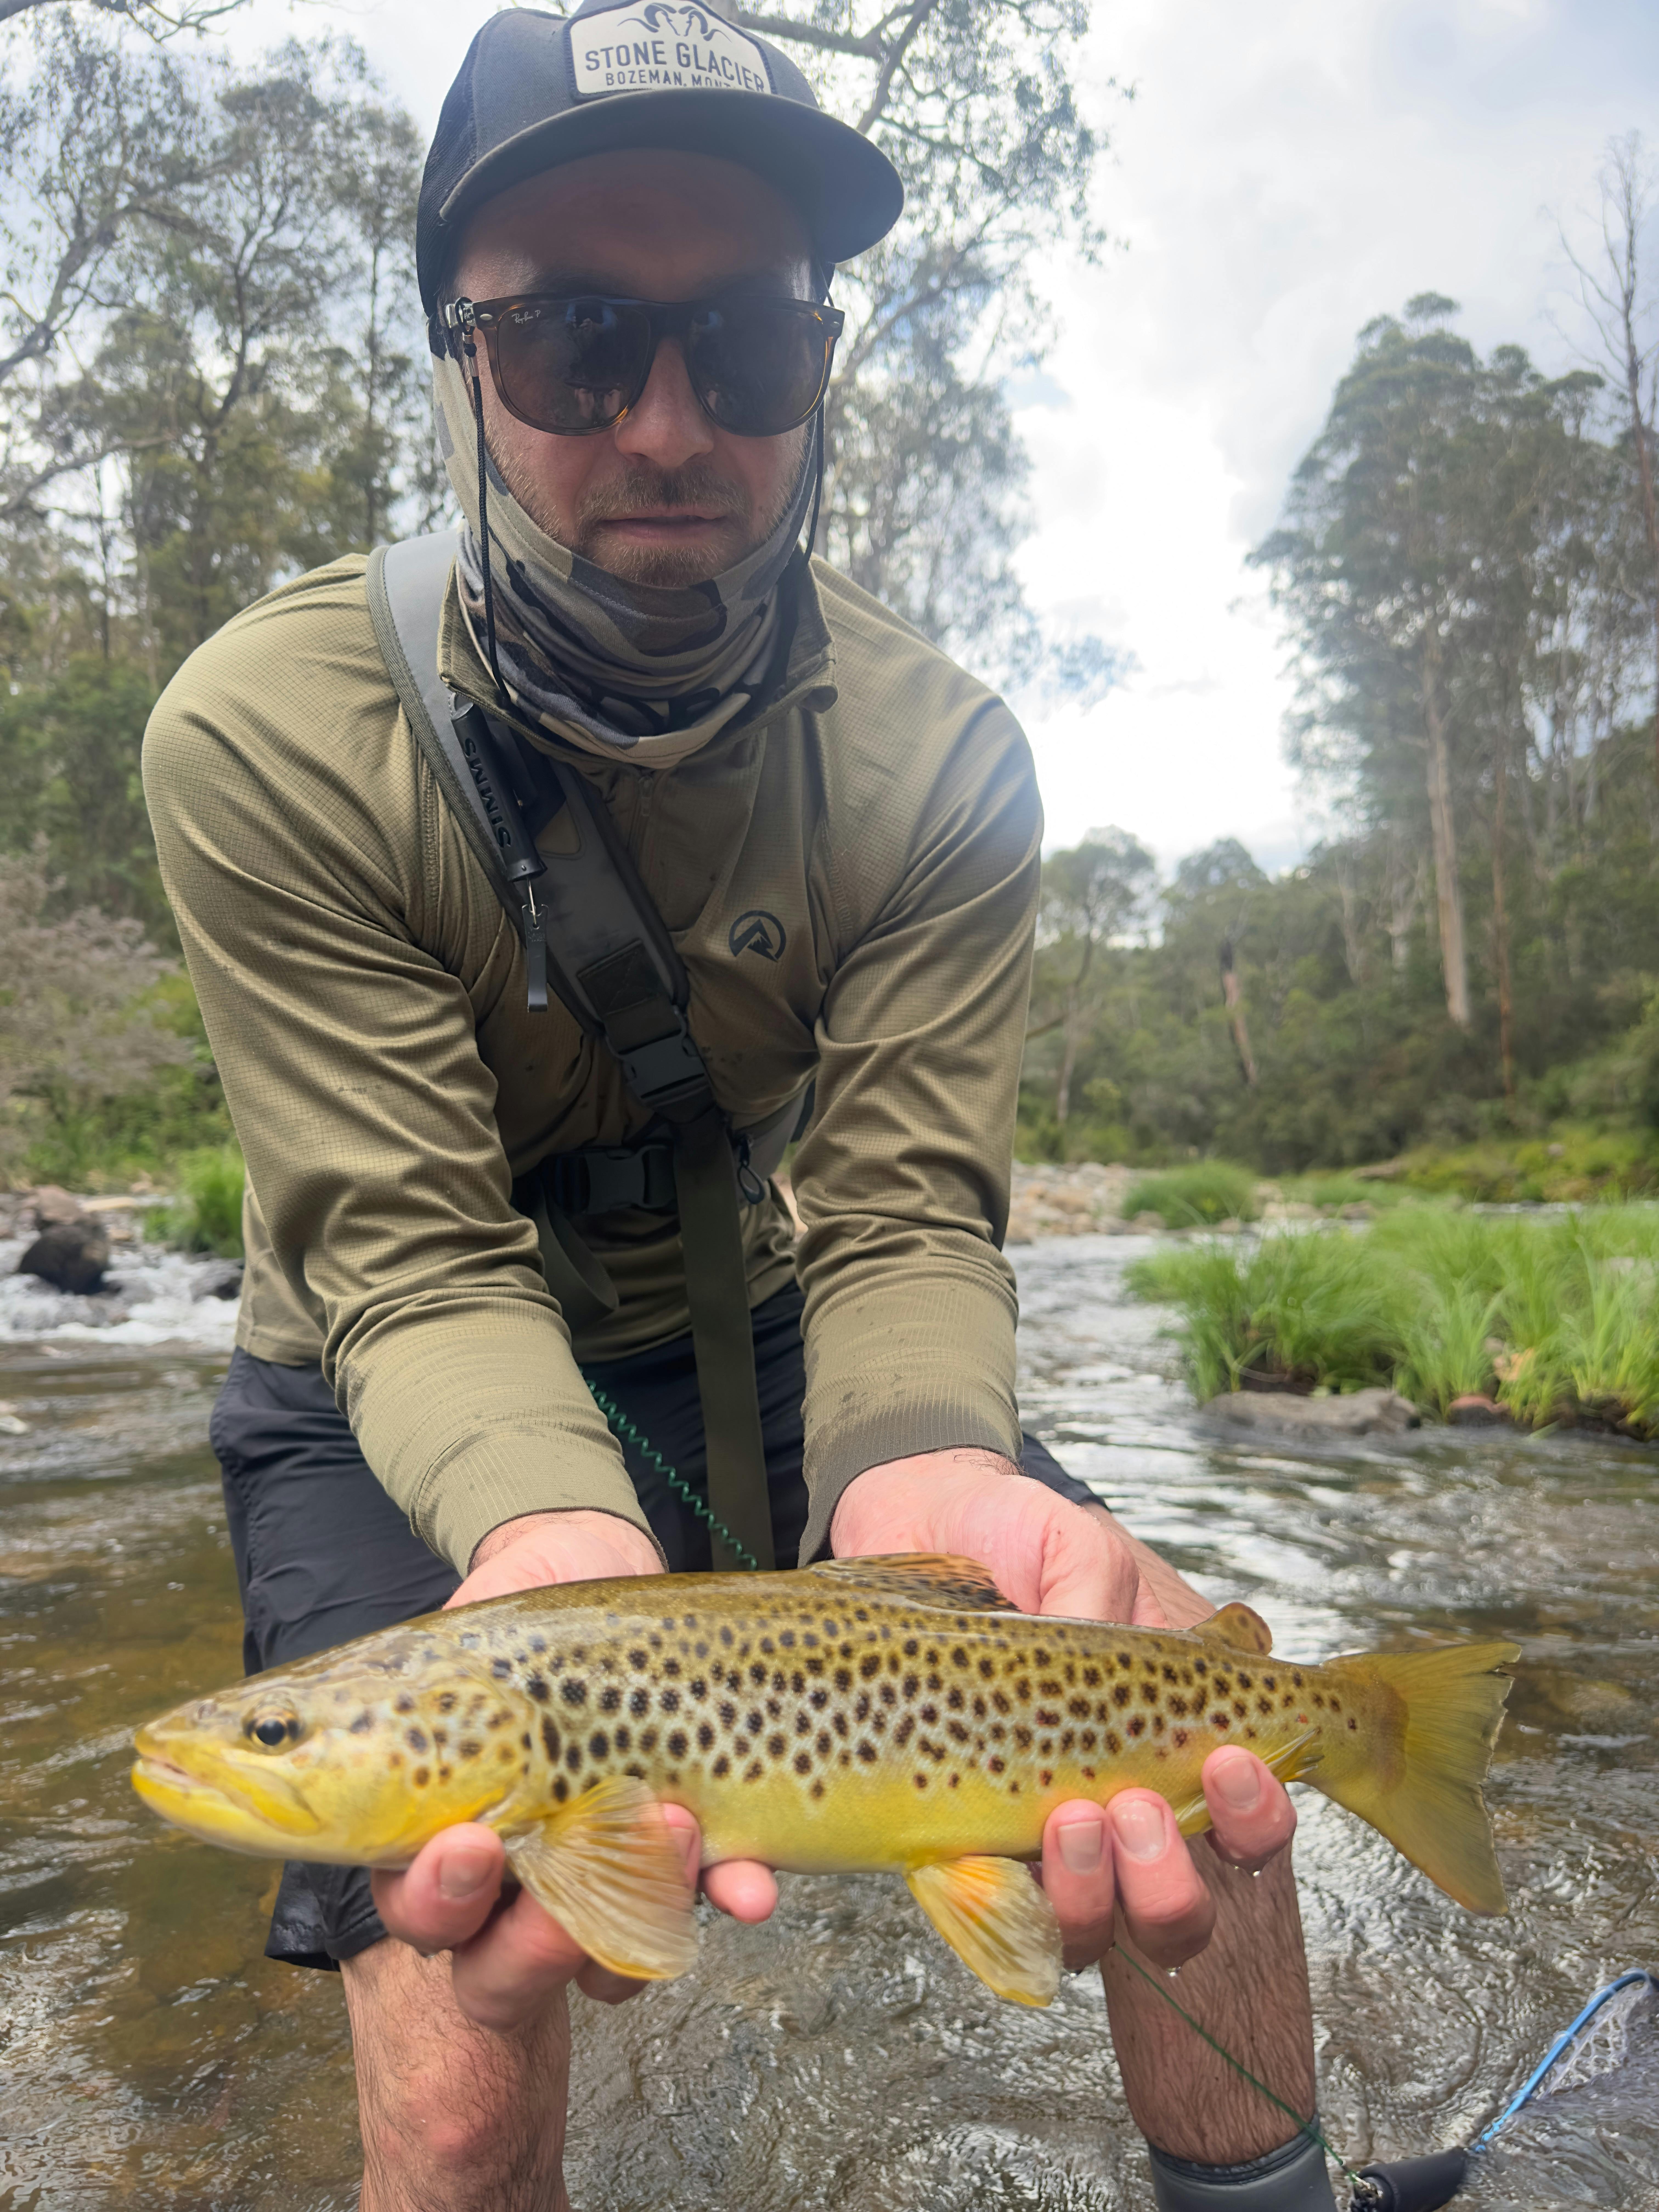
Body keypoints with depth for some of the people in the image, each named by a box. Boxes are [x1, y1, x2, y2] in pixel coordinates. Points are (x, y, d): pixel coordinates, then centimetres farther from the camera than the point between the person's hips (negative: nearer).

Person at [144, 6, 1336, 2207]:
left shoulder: (938, 756, -16)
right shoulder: (270, 733, -23)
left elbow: (905, 1222, -19)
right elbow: (418, 1259, -24)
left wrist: (921, 1473, -41)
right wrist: (557, 1534, -45)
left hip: (741, 1337, 3)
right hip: (404, 1406, -2)